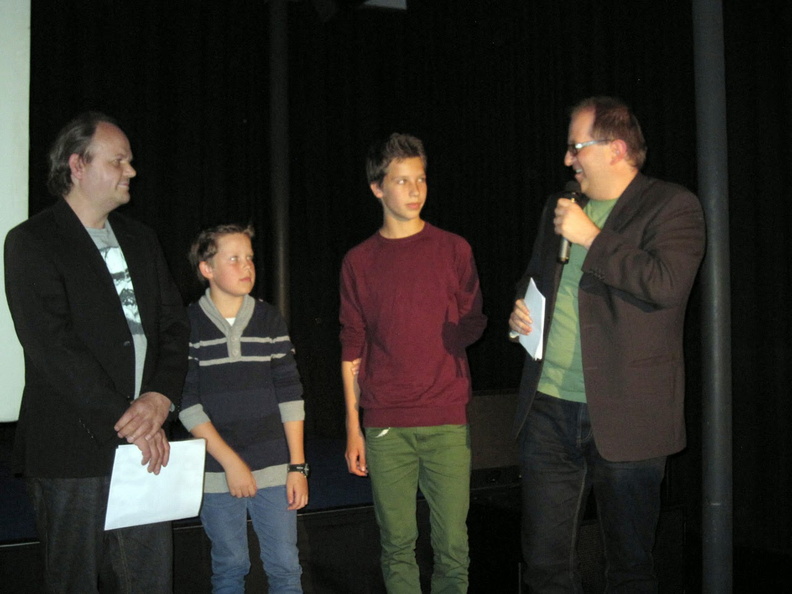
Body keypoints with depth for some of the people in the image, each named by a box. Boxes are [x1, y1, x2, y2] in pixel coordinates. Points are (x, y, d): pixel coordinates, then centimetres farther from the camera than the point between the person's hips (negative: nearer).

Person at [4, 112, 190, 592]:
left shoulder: (140, 239, 16)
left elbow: (175, 324, 11)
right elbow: (53, 348, -14)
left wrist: (161, 397, -8)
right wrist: (126, 421, -15)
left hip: (148, 445, 6)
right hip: (72, 451, -5)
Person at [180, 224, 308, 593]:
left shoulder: (269, 319, 5)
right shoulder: (188, 324, -2)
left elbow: (289, 395, 5)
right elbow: (186, 402, -6)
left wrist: (297, 465, 1)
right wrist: (229, 461, -12)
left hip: (274, 467, 2)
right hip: (216, 472, -2)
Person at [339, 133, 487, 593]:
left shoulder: (454, 250, 7)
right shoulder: (359, 262, 9)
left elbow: (473, 325, 11)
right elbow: (352, 351, 10)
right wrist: (353, 427, 6)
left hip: (447, 420, 0)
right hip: (384, 425, 1)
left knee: (453, 544, 0)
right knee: (397, 545, 5)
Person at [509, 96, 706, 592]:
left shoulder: (673, 206, -4)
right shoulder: (559, 208, 16)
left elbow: (667, 284, -20)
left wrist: (591, 237, -15)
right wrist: (520, 309, 6)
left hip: (624, 416, -5)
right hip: (549, 407, 6)